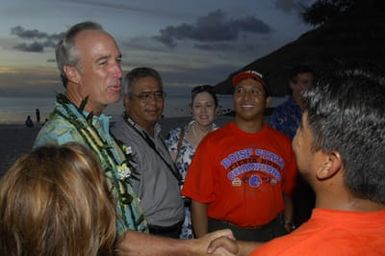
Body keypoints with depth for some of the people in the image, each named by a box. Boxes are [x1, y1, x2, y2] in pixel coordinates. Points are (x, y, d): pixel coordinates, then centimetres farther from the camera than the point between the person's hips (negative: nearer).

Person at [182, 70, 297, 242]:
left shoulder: (282, 143, 1)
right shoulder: (213, 142, -8)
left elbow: (286, 194, 10)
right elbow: (199, 201, -7)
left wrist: (287, 228, 2)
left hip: (272, 234, 3)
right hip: (225, 236, -2)